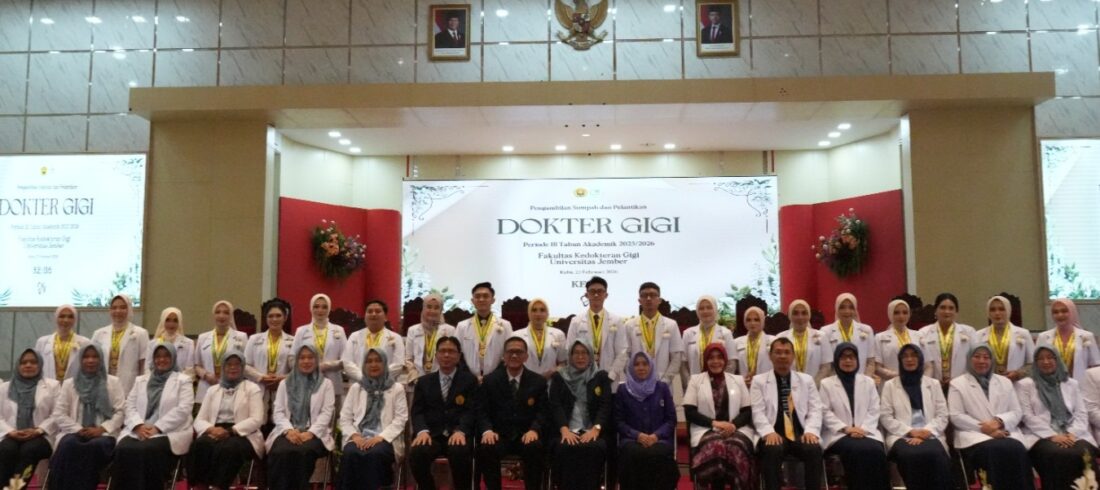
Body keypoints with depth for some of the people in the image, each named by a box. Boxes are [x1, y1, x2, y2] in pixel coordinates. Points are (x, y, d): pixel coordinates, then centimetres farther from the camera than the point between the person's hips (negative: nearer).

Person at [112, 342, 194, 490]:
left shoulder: (183, 381, 8)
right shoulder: (141, 380, 22)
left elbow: (183, 409, -5)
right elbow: (130, 406, 12)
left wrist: (157, 428, -15)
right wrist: (138, 425, -9)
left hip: (169, 433, -4)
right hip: (138, 431, 4)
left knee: (147, 450, -34)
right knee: (123, 449, -29)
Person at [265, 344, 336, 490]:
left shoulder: (326, 384, 12)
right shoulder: (285, 384, 19)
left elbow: (327, 413, 1)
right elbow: (278, 412, 9)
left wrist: (310, 432, -15)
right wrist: (289, 430, -11)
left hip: (314, 433, -1)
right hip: (288, 432, 2)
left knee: (303, 451, -36)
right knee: (281, 452, -34)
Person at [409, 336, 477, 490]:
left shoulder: (469, 380, 12)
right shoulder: (424, 382, 20)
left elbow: (471, 411, 0)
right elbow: (417, 411, 10)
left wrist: (460, 431, -19)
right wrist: (422, 431, -12)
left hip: (458, 434, -2)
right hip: (432, 434, 2)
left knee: (460, 453, -36)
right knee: (416, 453, -30)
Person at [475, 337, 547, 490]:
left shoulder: (538, 381, 7)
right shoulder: (490, 380, 8)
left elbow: (542, 412, 2)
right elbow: (482, 411, 3)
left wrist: (534, 430, -19)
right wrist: (487, 430, -17)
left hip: (527, 435, 0)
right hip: (499, 435, 0)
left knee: (535, 448, -34)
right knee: (485, 448, -32)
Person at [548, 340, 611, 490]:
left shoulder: (601, 377, 13)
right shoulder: (559, 377, 13)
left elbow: (605, 406, 2)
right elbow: (555, 406, 1)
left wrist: (595, 429, -17)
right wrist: (564, 429, -18)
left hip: (592, 430, 0)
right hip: (567, 430, 0)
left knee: (595, 448, -33)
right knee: (564, 448, -33)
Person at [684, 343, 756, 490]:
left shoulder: (738, 380, 17)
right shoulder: (696, 380, 11)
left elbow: (747, 412, 11)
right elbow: (689, 412, 3)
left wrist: (733, 424, -10)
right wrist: (714, 423, -11)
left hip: (736, 429, 1)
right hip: (705, 429, -1)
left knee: (736, 447, -35)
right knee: (715, 447, -36)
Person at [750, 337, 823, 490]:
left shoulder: (806, 380, 19)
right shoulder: (759, 382, 11)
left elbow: (815, 410, 11)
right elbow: (758, 412, 1)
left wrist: (811, 431, -10)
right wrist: (769, 432, -19)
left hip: (800, 434, 2)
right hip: (774, 435, -2)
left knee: (814, 449, -30)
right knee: (773, 450, -36)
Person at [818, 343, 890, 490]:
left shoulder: (868, 382, 18)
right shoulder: (826, 383, 10)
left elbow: (874, 411, 10)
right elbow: (825, 413, 1)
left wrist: (863, 429, -8)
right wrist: (845, 428, -12)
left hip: (866, 433, 2)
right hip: (839, 434, -2)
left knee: (877, 451, -31)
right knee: (857, 451, -34)